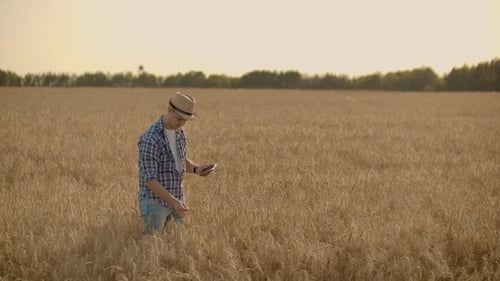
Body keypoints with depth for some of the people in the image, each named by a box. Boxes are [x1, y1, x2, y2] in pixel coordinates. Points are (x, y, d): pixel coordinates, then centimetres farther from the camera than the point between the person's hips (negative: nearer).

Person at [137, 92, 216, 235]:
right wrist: (173, 202, -31)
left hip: (176, 198, 7)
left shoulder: (179, 132, 2)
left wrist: (195, 168, -7)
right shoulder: (151, 139, -24)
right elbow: (150, 180, -24)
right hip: (154, 202, -7)